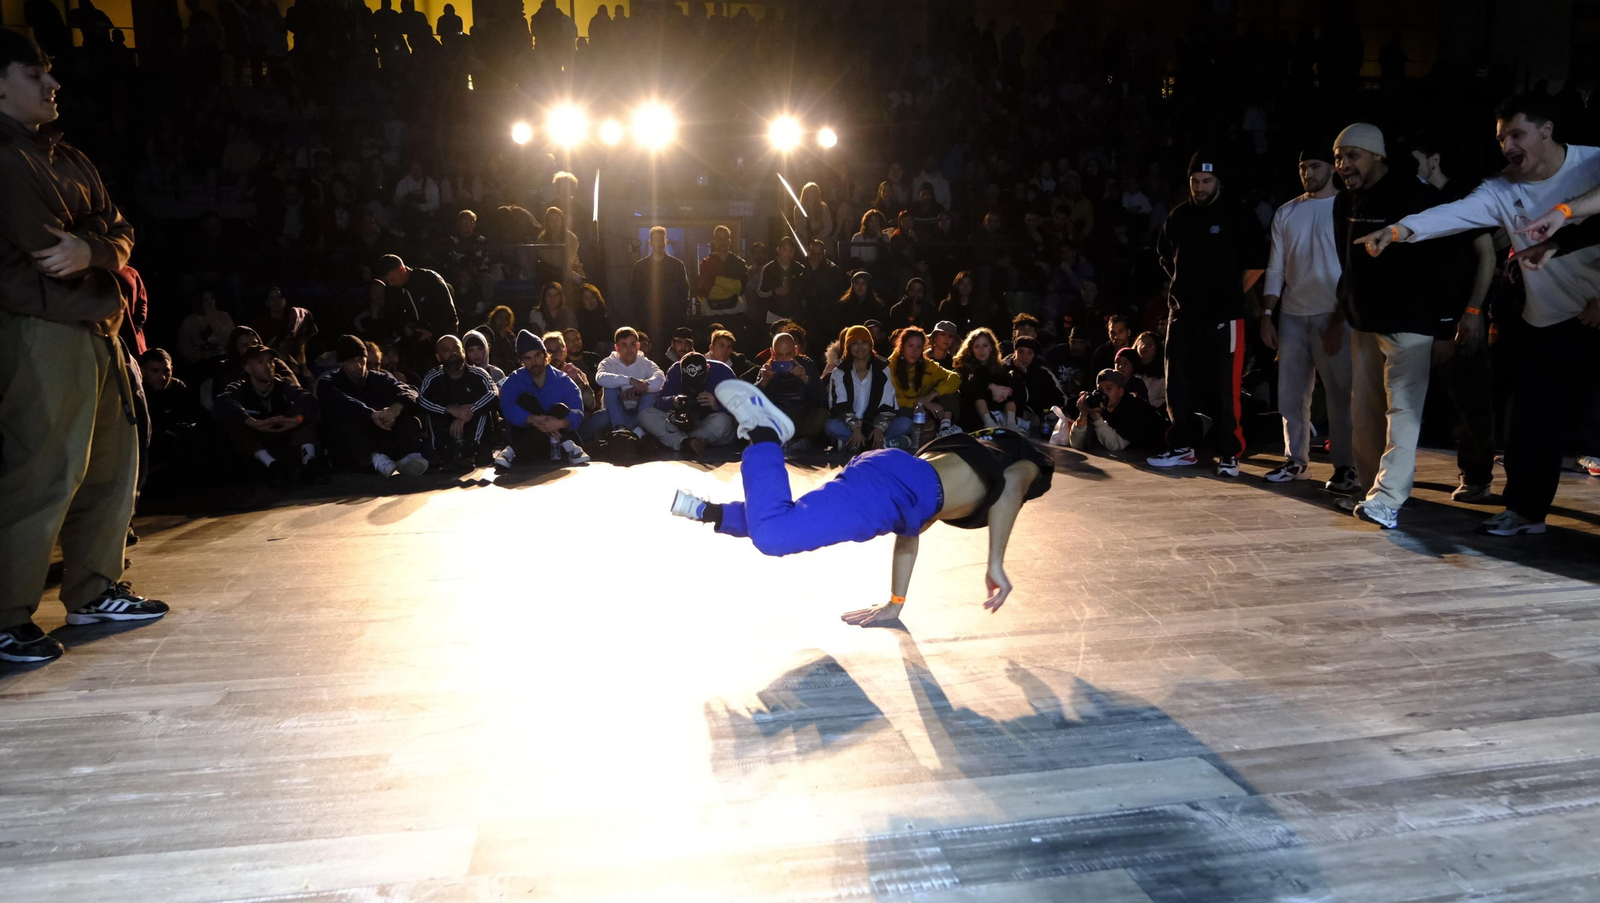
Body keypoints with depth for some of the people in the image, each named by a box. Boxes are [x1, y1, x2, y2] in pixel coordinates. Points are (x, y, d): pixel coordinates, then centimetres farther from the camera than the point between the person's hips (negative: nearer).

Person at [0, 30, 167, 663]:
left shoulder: (69, 159, 19)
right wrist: (99, 250, -1)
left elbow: (121, 236, 10)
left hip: (95, 329, 9)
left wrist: (91, 249, -10)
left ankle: (92, 592, 23)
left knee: (112, 462, 12)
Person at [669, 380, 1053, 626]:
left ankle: (709, 512, 24)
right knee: (772, 534, -20)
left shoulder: (971, 460, 41)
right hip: (892, 487, -9)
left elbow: (910, 529, 37)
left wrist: (895, 603, 36)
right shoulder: (1024, 465, 20)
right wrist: (996, 565, -11)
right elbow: (1011, 487, -8)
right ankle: (762, 429, -10)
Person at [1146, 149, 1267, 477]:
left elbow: (1257, 263, -1)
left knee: (1224, 388, -5)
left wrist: (1232, 294, 2)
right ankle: (1183, 447, 19)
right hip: (1182, 313, 5)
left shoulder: (1237, 215, -3)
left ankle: (1229, 454, 3)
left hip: (1223, 315, -5)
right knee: (1179, 385, 8)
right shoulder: (1178, 216, 10)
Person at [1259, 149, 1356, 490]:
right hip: (1292, 315, 4)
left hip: (1333, 314, -4)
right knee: (1291, 392, 7)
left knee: (1340, 393, -2)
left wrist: (1342, 317, -12)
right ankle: (1296, 460, 16)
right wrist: (1266, 315, 5)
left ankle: (1346, 466, 3)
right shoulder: (1286, 213, 12)